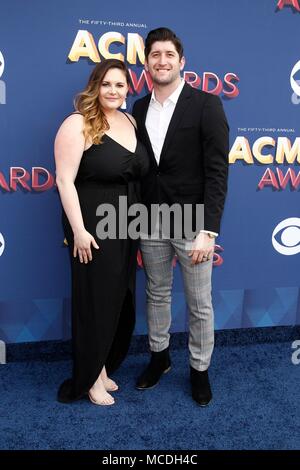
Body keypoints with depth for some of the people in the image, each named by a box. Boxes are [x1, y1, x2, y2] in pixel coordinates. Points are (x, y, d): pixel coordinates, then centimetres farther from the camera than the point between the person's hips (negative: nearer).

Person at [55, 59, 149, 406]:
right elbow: (65, 181, -15)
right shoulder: (78, 124, -11)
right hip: (93, 227, -7)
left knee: (120, 300, 14)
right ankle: (90, 377, 26)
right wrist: (79, 230, -19)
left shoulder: (130, 121, 10)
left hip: (127, 227, 7)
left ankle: (104, 365, 35)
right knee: (95, 301, 5)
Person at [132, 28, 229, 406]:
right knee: (156, 295, 18)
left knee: (199, 304, 9)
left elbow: (217, 171, -12)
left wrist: (208, 230, -18)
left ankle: (199, 369, 31)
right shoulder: (139, 109, 8)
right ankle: (159, 356, 40)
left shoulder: (206, 104, -7)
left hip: (191, 224, -4)